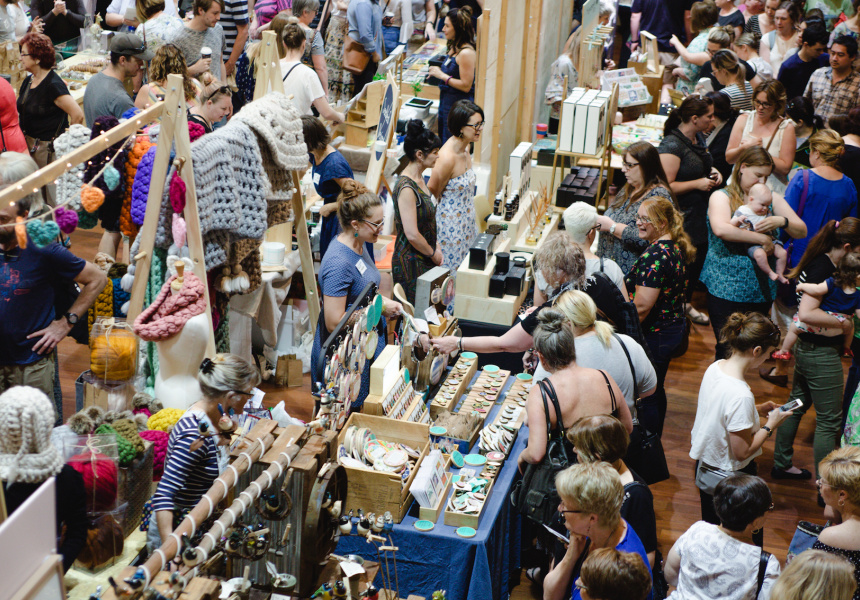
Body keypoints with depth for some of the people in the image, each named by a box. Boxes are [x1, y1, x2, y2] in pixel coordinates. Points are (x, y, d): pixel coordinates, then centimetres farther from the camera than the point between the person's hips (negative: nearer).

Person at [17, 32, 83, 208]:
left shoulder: (53, 85, -18)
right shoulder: (28, 81, 9)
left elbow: (78, 115, -23)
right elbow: (20, 110, 21)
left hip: (50, 149, -9)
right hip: (29, 145, 9)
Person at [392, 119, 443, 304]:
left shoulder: (419, 179, 9)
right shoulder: (406, 188, -22)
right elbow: (412, 234, -24)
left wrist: (434, 246, 10)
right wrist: (433, 253, -10)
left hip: (424, 260, 9)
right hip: (411, 263, -9)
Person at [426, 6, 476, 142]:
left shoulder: (466, 53, -20)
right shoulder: (453, 48, 11)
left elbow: (466, 86, -23)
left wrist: (442, 75, -17)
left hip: (458, 106, -10)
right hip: (446, 102, 10)